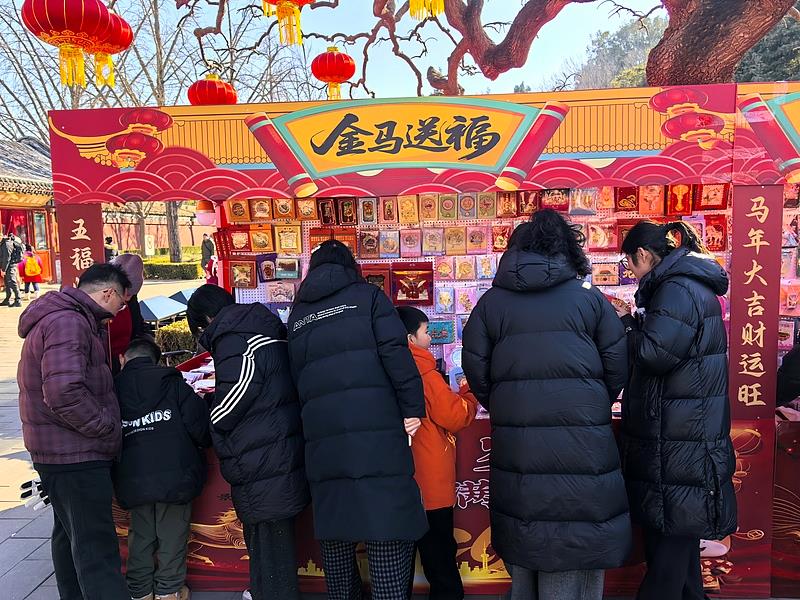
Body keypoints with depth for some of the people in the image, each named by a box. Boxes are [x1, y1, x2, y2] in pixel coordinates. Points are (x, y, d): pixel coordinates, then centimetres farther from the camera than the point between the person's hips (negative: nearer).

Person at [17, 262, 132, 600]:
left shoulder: (61, 318, 15)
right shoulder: (67, 322, -20)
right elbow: (64, 392, -30)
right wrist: (108, 427, -20)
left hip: (59, 452, 11)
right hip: (75, 456, -11)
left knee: (69, 534, 23)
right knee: (96, 548, -8)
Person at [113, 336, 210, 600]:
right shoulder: (173, 384, -2)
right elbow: (198, 424, -8)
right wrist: (205, 442, 13)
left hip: (133, 479, 2)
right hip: (174, 476, -2)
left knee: (140, 535, 18)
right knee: (172, 534, 12)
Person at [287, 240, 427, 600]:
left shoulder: (297, 316, 20)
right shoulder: (368, 296, 5)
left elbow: (295, 377, 21)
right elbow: (394, 353, -8)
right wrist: (413, 407, -6)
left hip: (322, 439, 5)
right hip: (376, 433, -5)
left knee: (335, 535, 16)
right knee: (388, 534, -1)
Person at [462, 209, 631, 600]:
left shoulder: (491, 302, 4)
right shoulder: (588, 296, 0)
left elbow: (476, 370, 2)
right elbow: (617, 367, 1)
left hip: (515, 445, 2)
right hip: (580, 445, -2)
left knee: (524, 554, 18)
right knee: (576, 551, 11)